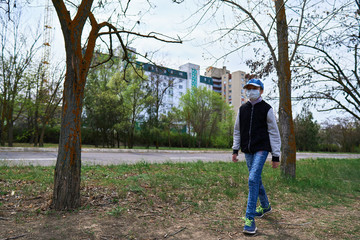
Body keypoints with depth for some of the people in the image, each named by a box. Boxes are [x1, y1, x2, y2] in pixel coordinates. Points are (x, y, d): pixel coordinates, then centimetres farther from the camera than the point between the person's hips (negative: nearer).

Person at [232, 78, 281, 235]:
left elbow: (274, 133, -2)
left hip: (261, 149, -5)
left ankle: (250, 218, -10)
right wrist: (235, 149, 10)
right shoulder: (242, 109, 9)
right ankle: (265, 206, 38)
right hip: (247, 151, 5)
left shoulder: (267, 109, -3)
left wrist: (276, 156, -5)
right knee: (256, 180, 15)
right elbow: (237, 130, 15)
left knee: (253, 179, -17)